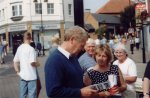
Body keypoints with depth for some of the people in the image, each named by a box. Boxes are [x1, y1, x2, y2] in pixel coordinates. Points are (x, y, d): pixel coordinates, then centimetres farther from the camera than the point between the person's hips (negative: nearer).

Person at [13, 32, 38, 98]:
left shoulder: (19, 48, 5)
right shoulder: (31, 49, -14)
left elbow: (15, 61, 8)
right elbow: (32, 62, -20)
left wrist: (18, 72, 14)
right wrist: (37, 64, 0)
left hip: (23, 75, 6)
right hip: (31, 76, -6)